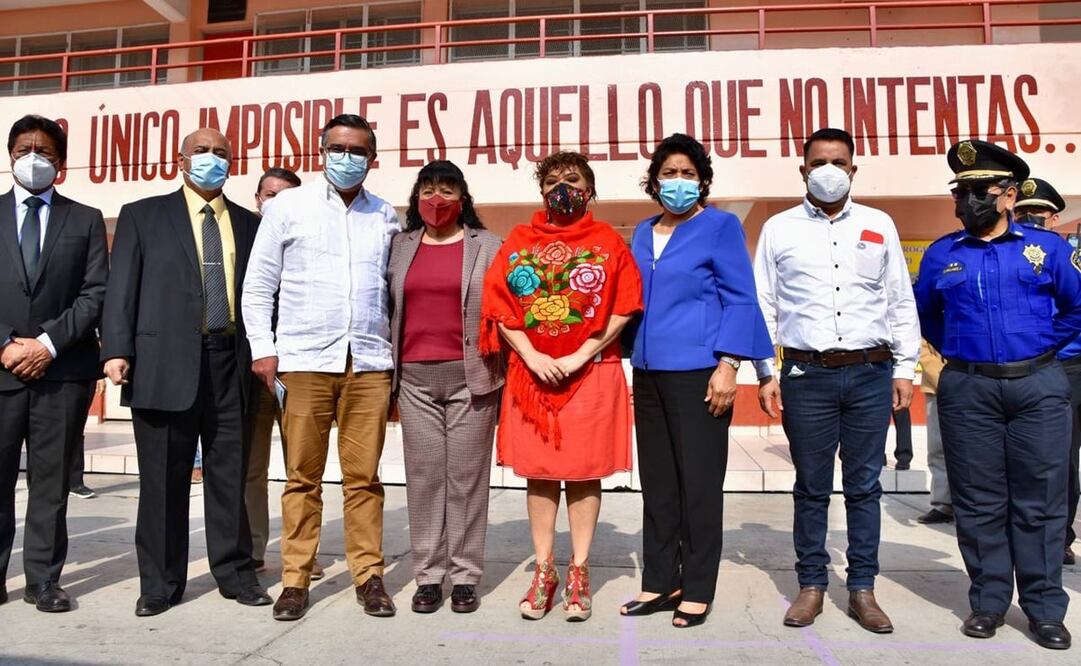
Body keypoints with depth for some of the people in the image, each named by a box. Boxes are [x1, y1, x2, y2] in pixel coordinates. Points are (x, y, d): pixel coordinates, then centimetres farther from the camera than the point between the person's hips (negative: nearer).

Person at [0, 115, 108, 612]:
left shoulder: (85, 220, 10)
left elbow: (96, 292, 1)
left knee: (52, 478, 4)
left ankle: (43, 579, 13)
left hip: (64, 368, -1)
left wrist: (50, 342, -10)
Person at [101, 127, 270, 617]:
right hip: (165, 363, -2)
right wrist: (116, 349, -9)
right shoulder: (143, 215, 9)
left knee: (230, 475, 8)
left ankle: (234, 572, 20)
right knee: (163, 478, 5)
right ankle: (160, 582, 19)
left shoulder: (248, 224, 14)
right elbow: (121, 287, 2)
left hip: (231, 361, 2)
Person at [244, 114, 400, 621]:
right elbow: (258, 285, 6)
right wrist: (263, 348, -3)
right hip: (303, 361, -1)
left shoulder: (386, 216, 12)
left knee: (364, 476, 5)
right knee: (302, 477, 5)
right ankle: (295, 579, 16)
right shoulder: (289, 206, 7)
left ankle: (368, 574, 16)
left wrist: (397, 354, 8)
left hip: (369, 362, 1)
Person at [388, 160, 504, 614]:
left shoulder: (487, 246, 6)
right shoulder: (400, 246, 14)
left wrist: (501, 373, -4)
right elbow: (386, 307, 14)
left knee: (466, 476, 2)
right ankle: (428, 575, 14)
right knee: (423, 475, 5)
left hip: (470, 376, -2)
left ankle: (465, 576, 12)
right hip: (415, 377, 3)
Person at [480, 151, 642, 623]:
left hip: (591, 372, -2)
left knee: (585, 472, 3)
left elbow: (624, 308, -3)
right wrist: (532, 357, -8)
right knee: (538, 472, 6)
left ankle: (578, 573, 16)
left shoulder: (607, 240, 4)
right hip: (532, 371, 2)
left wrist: (579, 356, -11)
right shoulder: (519, 241, 10)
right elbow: (500, 305, 4)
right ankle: (543, 572, 19)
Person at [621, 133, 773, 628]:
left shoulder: (721, 226, -1)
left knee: (699, 483, 2)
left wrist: (728, 365, -14)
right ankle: (660, 583, 22)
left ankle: (697, 591, 15)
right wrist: (634, 367, 14)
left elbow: (740, 299, -5)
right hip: (649, 373, 6)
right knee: (657, 483, 11)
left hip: (698, 373, -5)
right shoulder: (642, 233, 14)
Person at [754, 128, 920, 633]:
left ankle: (862, 589, 20)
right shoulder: (778, 229, 6)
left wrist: (905, 369, 6)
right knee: (811, 487, 6)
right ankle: (811, 585, 19)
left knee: (863, 486, 8)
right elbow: (762, 306, 5)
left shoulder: (879, 226, 11)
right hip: (807, 374, -1)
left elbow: (901, 304, 12)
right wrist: (765, 374, 0)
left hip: (871, 373, 2)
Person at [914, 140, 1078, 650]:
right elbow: (925, 316, 20)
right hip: (968, 391, 1)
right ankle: (988, 602, 18)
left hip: (1038, 386, 0)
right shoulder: (941, 255, 7)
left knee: (1039, 502, 5)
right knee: (979, 502, 6)